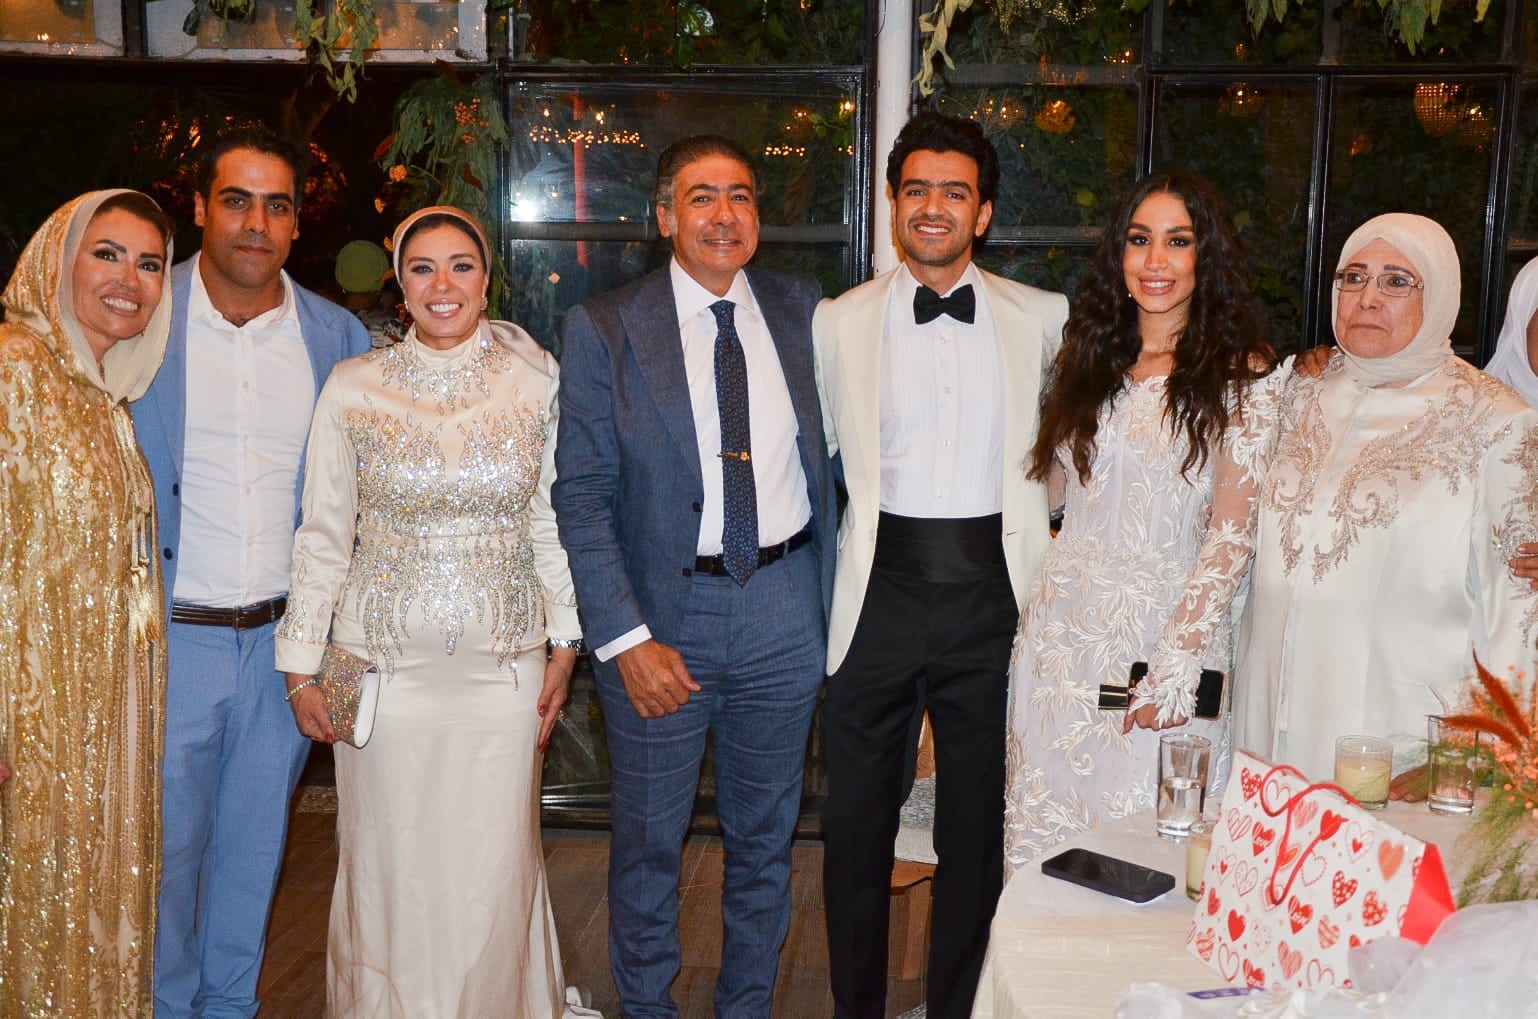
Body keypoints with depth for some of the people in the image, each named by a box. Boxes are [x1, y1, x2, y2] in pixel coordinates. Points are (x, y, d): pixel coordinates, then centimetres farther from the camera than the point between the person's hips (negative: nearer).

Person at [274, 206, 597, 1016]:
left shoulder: (535, 381, 0)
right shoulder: (353, 388, -2)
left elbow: (552, 521, 5)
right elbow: (323, 536, 3)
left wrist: (565, 645, 4)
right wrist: (300, 667, 3)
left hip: (503, 666, 0)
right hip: (385, 663, 0)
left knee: (495, 872, 5)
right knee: (390, 868, 9)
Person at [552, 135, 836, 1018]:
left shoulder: (804, 312, 4)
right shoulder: (604, 329, -4)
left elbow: (831, 453, 9)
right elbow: (581, 495, -8)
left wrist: (832, 594, 2)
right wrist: (626, 638, -15)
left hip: (783, 610, 3)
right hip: (662, 610, -2)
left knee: (766, 837, 16)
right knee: (648, 842, 12)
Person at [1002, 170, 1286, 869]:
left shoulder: (1243, 376, -5)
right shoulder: (1090, 354, 11)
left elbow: (1232, 533, -10)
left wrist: (1178, 662, -16)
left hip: (1167, 631, -4)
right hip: (1063, 631, 5)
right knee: (1043, 831, 12)